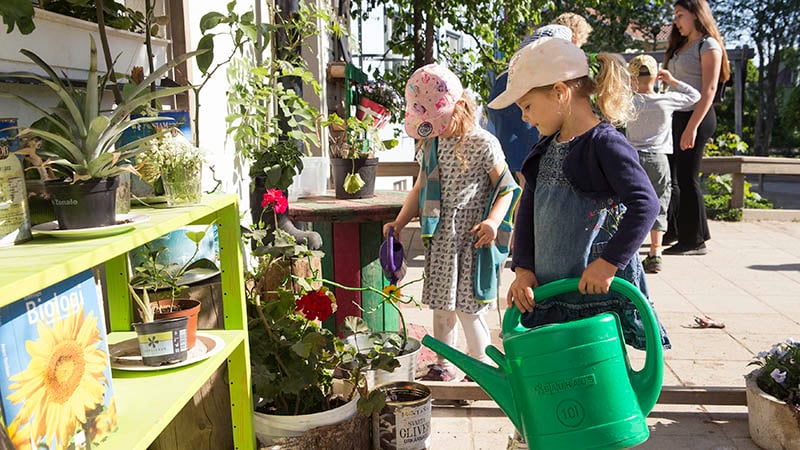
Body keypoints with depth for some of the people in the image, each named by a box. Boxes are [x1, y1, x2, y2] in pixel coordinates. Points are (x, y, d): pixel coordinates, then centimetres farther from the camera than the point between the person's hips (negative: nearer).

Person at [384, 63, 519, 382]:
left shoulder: (483, 144, -10)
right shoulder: (429, 145, 9)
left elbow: (506, 188, -5)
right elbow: (420, 188, 18)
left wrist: (493, 221, -20)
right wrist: (398, 222, 10)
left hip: (472, 238, -6)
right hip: (440, 238, 6)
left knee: (467, 306, -4)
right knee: (441, 303, 13)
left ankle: (483, 365, 15)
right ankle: (443, 364, 28)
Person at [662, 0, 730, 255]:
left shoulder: (708, 46, -6)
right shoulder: (681, 47, 19)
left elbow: (709, 90, -14)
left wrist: (692, 127, -22)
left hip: (695, 117, -8)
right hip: (676, 117, 8)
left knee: (687, 177, -6)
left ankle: (695, 241, 2)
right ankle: (673, 231, 22)